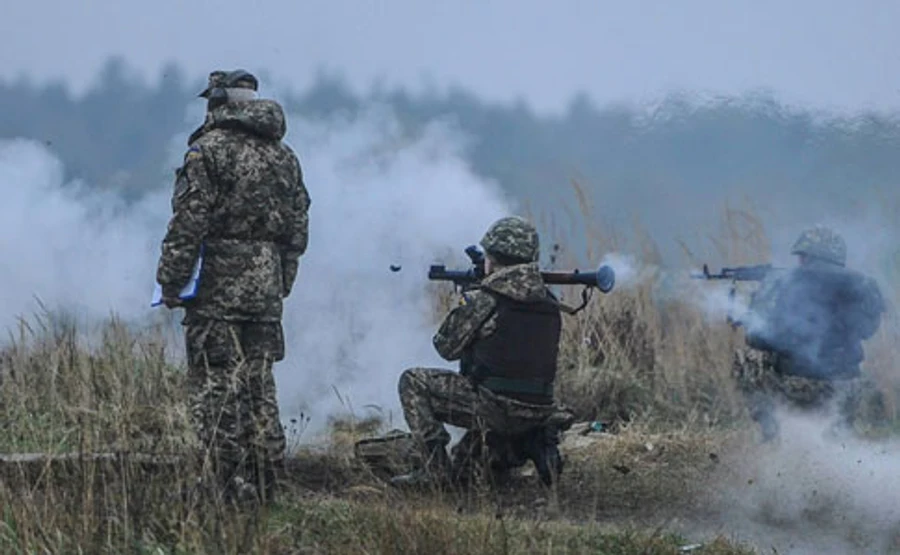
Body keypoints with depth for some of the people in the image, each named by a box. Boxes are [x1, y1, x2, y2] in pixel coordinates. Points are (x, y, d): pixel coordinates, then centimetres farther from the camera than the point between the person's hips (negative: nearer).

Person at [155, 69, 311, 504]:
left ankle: (237, 490, -10)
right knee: (259, 389, 12)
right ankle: (265, 492, 13)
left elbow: (189, 223, -13)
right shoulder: (283, 156, 13)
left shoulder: (210, 149, -8)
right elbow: (298, 228, 16)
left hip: (218, 289, -6)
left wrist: (171, 282, -8)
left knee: (216, 390, -4)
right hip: (267, 293, 7)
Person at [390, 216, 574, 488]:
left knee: (412, 383, 6)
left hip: (496, 411, -7)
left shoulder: (483, 301, -12)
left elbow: (446, 346, 0)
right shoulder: (548, 302, 7)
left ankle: (437, 469, 0)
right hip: (538, 413, 7)